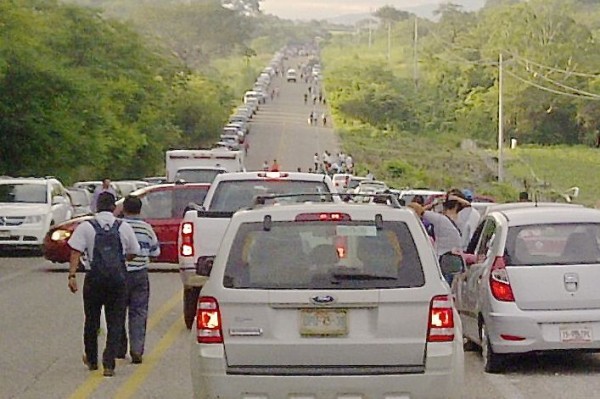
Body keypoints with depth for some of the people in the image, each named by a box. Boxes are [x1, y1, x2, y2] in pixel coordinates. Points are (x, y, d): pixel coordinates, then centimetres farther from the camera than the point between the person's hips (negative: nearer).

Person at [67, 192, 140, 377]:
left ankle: (91, 360, 30)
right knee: (115, 322, 4)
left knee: (91, 320, 17)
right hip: (118, 278, 0)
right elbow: (132, 253, 10)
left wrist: (72, 275, -10)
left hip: (94, 279, 0)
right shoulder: (124, 228, 2)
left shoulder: (85, 227, -2)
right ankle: (109, 363, -5)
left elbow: (76, 252, -9)